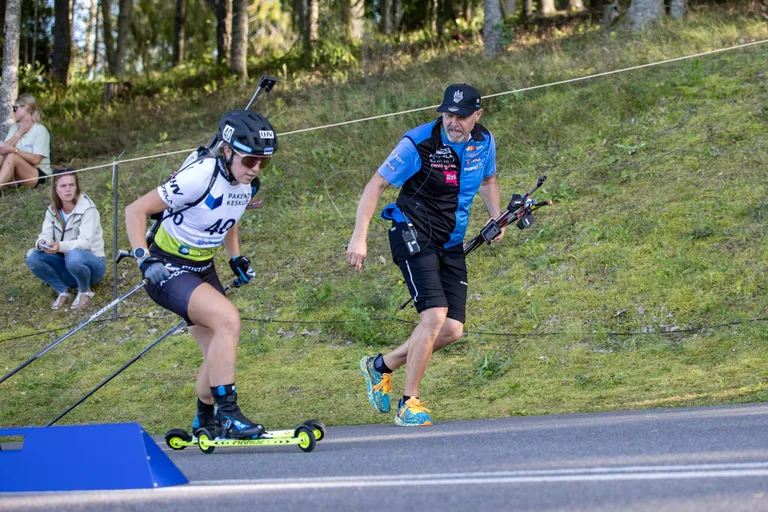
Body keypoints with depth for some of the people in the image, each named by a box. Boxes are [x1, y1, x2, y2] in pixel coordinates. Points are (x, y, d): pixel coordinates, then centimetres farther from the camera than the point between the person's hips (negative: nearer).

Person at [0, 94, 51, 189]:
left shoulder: (40, 130, -7)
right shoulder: (14, 128, 13)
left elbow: (36, 159, -16)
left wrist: (14, 150, -22)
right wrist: (19, 133, -8)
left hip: (38, 175, -6)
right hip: (16, 177, 6)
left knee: (12, 157, -31)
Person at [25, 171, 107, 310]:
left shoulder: (87, 209, -16)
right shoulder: (53, 211, 2)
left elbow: (85, 242, -25)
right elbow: (45, 235, -8)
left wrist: (61, 246, -43)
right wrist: (42, 243, -34)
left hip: (90, 263, -5)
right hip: (66, 267, 5)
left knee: (74, 257, -39)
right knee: (32, 256, -19)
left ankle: (85, 291, -9)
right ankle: (63, 291, -2)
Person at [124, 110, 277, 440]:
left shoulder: (245, 182, -2)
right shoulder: (200, 177, -26)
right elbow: (135, 211, -22)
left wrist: (236, 258, 11)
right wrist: (144, 259, -30)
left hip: (202, 269, 8)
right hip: (168, 269, -8)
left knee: (220, 353, 6)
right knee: (228, 318, -28)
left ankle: (205, 422, 28)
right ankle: (228, 415, -24)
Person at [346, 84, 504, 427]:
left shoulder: (484, 142, 0)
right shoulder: (418, 144, -18)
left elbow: (487, 180, 22)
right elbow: (376, 184, -13)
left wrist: (496, 219, 7)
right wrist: (359, 237, -20)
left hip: (451, 243, 6)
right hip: (413, 234, -6)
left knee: (452, 329, -2)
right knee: (435, 315, -22)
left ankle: (381, 366, 19)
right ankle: (408, 404, -11)